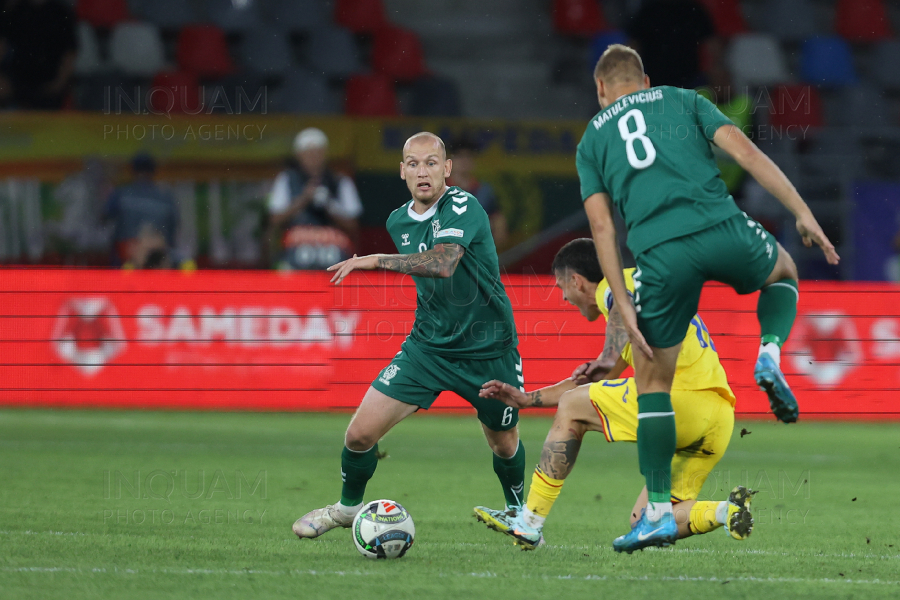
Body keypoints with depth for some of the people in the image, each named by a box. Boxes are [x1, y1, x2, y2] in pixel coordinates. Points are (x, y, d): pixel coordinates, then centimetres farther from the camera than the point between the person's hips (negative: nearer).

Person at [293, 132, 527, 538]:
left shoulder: (463, 207, -19)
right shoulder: (398, 222, 4)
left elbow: (442, 263, -36)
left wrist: (375, 260, -34)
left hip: (487, 349, -4)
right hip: (427, 346, 4)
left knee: (504, 444, 13)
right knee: (360, 432, -7)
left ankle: (518, 513, 44)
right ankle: (348, 506, 20)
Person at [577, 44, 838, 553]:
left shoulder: (591, 140, 22)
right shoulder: (682, 100, 21)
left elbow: (602, 225, 10)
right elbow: (744, 151, 6)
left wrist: (624, 306, 7)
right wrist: (803, 213, 5)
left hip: (661, 254, 0)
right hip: (723, 230, 0)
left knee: (652, 380, 15)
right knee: (784, 272, 35)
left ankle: (660, 512, 8)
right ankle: (770, 355, 5)